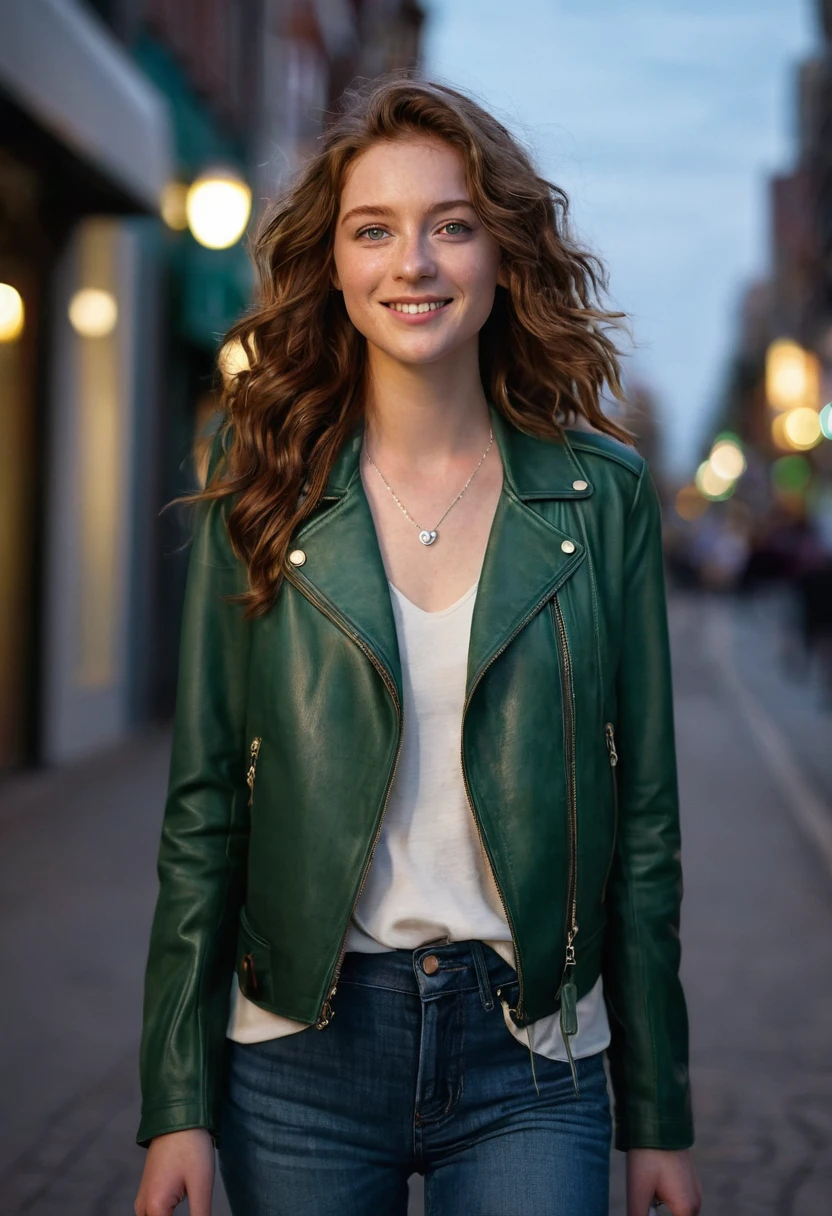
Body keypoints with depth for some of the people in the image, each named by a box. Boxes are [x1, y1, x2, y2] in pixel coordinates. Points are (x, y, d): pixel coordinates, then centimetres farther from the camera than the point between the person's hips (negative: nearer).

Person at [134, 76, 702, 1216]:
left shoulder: (602, 492, -1)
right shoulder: (263, 490, -2)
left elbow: (644, 819, 2)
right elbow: (204, 807, -1)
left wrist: (660, 1115, 4)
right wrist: (178, 1104, -4)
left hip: (530, 1063, 0)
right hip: (299, 1050, 0)